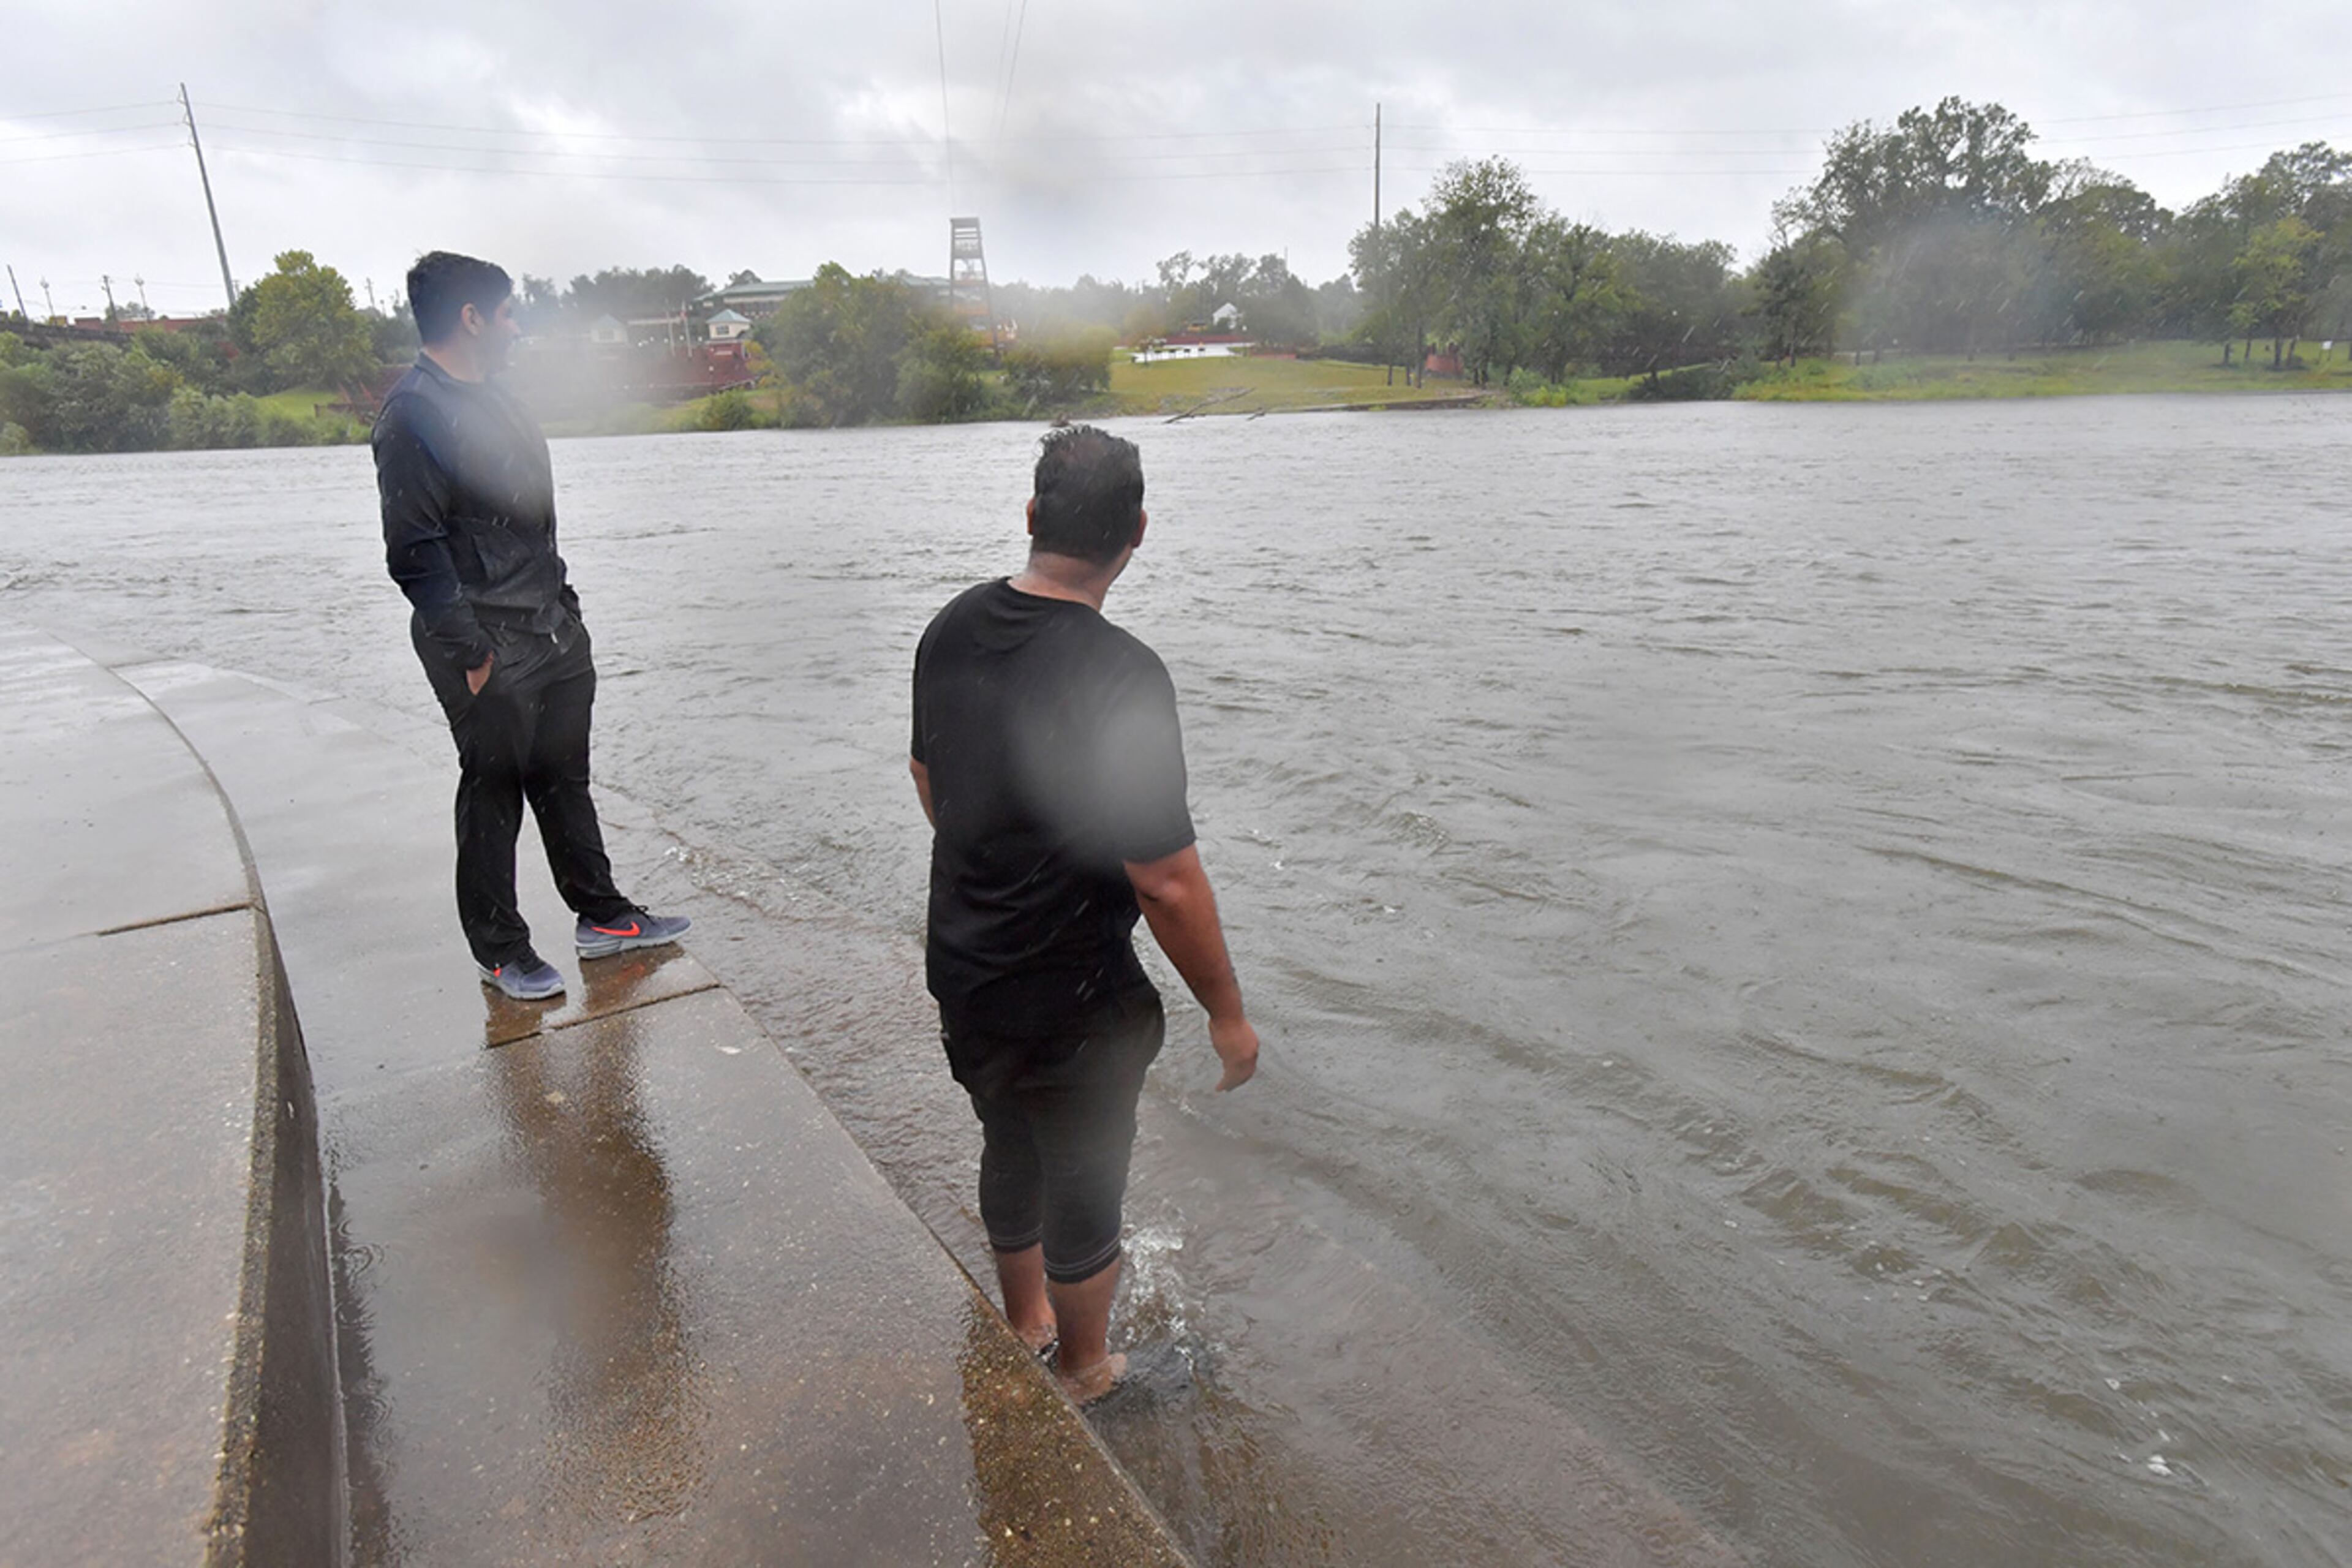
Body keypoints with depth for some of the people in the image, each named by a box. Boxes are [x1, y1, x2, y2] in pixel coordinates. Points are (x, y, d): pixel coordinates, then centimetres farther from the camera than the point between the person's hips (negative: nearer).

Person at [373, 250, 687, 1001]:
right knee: (493, 793, 3)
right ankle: (499, 950, 18)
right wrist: (470, 652, -19)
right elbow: (415, 552, -18)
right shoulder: (414, 414, -14)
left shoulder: (492, 396, 15)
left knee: (565, 778, 16)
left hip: (553, 629, 9)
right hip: (488, 648, -9)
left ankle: (602, 917, 28)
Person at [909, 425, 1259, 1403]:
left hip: (961, 974, 7)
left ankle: (1025, 1329, 51)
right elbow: (1166, 884, -26)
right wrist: (1227, 1014, -12)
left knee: (1009, 1157, 27)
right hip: (1072, 1003, -7)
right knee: (1084, 1195, 16)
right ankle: (1085, 1378, 39)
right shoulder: (1120, 677, -28)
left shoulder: (951, 630, -4)